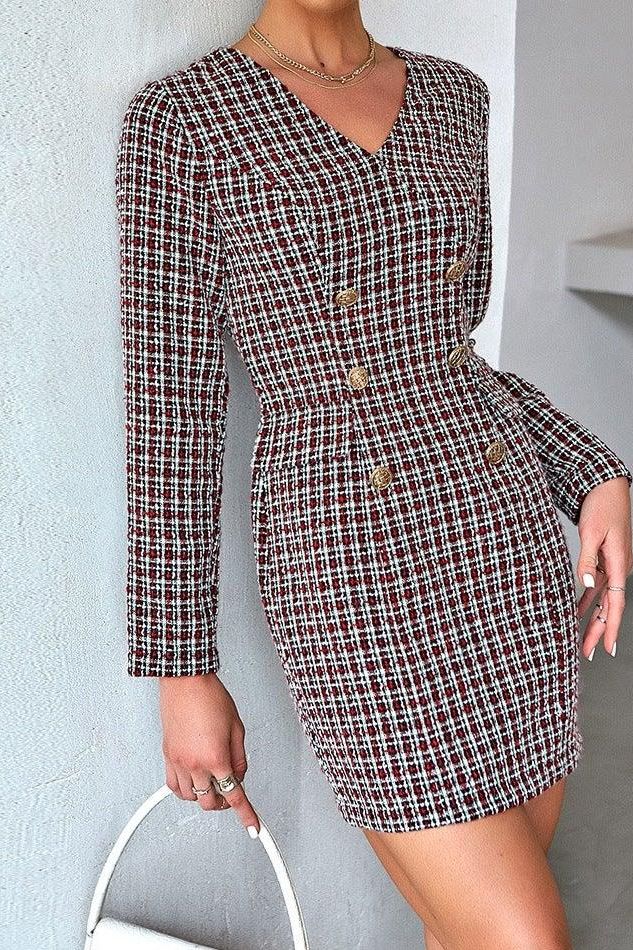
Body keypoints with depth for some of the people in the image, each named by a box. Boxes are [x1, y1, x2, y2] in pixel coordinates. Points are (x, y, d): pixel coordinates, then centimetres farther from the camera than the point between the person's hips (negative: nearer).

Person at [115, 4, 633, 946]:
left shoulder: (451, 95, 12)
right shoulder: (180, 118, -4)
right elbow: (170, 401, -7)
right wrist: (182, 669, -6)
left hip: (506, 541, 6)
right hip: (351, 564, -6)